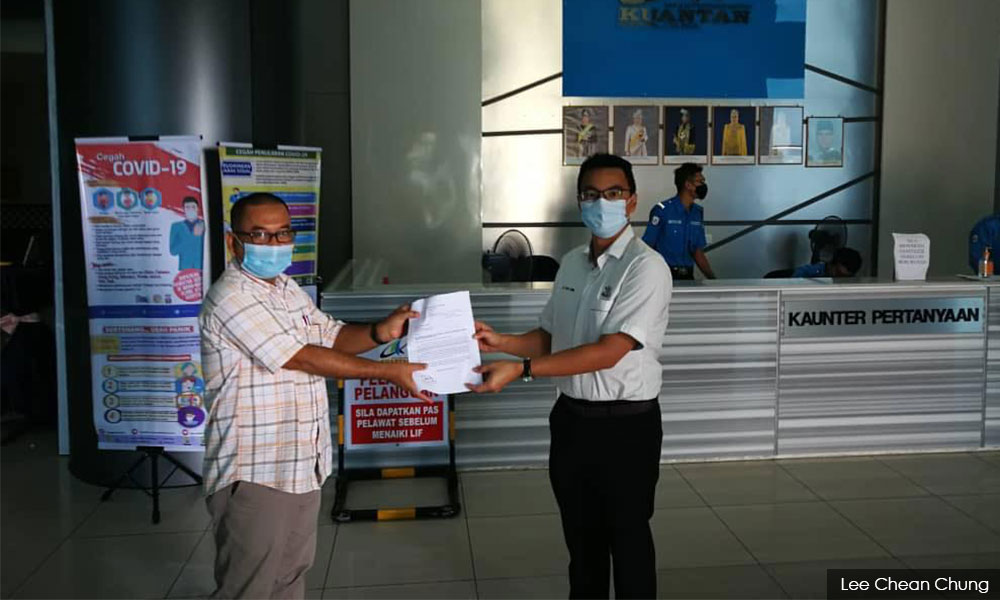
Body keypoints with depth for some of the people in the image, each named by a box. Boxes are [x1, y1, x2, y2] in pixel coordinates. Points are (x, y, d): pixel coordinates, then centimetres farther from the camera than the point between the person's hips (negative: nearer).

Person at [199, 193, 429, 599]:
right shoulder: (231, 298, -18)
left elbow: (333, 337, 15)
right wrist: (390, 373, -17)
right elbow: (304, 358, -21)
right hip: (254, 474, -9)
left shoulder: (288, 289, 13)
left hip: (300, 466, 9)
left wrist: (381, 332, -7)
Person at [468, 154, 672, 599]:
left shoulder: (645, 268, -16)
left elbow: (609, 351, -25)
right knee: (580, 534, 20)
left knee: (627, 538, 9)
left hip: (625, 425, -6)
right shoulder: (571, 263, 8)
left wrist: (521, 370, -29)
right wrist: (501, 342, -5)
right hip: (571, 417, 7)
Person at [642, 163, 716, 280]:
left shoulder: (698, 212, 9)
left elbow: (698, 251, 12)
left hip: (688, 275, 5)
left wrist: (712, 278, 3)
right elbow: (647, 247, -8)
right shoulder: (662, 210, -9)